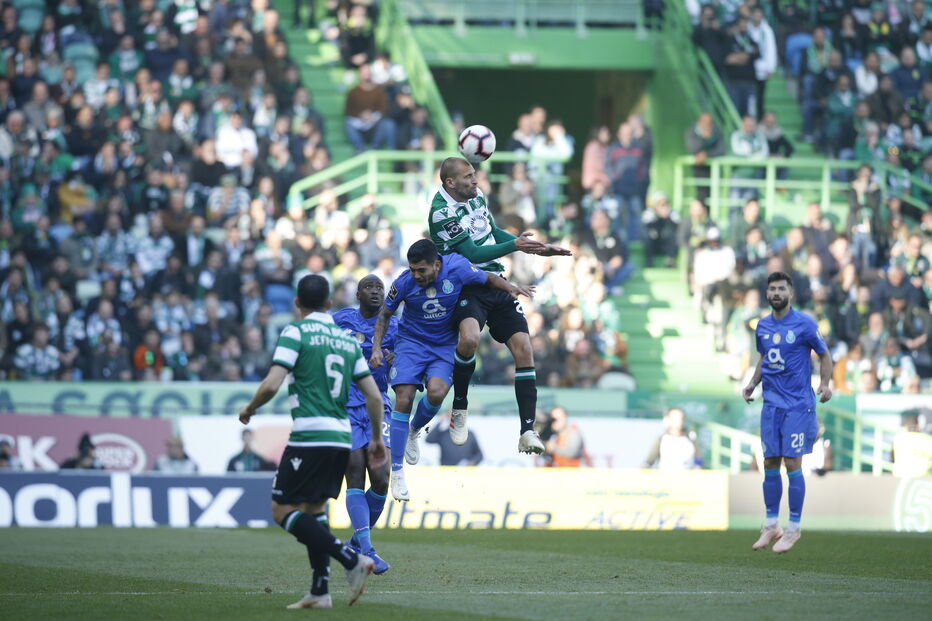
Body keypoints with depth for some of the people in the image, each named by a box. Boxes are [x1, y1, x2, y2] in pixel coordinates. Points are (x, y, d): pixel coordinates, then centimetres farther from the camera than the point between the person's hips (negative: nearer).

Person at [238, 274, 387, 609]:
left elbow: (271, 384, -14)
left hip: (309, 437, -7)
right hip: (342, 439, 7)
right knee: (314, 509, 16)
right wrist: (377, 438, 26)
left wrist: (249, 409, 5)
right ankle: (320, 592, 9)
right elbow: (374, 396, 13)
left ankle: (352, 559, -15)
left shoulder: (295, 332, -5)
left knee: (284, 510, -2)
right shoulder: (348, 339, 14)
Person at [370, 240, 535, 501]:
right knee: (403, 399, -17)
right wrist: (377, 348, -7)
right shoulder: (404, 283, -15)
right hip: (411, 342, 0)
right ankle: (397, 471, -8)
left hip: (444, 347, 0)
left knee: (436, 392, -28)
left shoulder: (458, 269, -18)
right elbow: (385, 314, 3)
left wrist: (510, 288, -16)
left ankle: (414, 431, 7)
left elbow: (489, 278, 3)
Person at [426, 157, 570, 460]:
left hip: (496, 286, 7)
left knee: (523, 348, -7)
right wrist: (514, 246, -19)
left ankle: (527, 431, -7)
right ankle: (459, 409, -11)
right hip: (466, 288, -7)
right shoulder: (442, 212, -15)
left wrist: (537, 248, 17)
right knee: (470, 338, -35)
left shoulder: (476, 195, 9)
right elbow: (472, 254, -18)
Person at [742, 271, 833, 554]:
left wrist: (825, 383, -13)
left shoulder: (804, 324, -7)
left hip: (798, 404, -5)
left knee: (792, 464, -5)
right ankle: (771, 526, 16)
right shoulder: (763, 326, 9)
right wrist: (753, 383, 9)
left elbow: (824, 355, 1)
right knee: (770, 464, 6)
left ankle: (793, 528, 3)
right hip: (771, 404, 5)